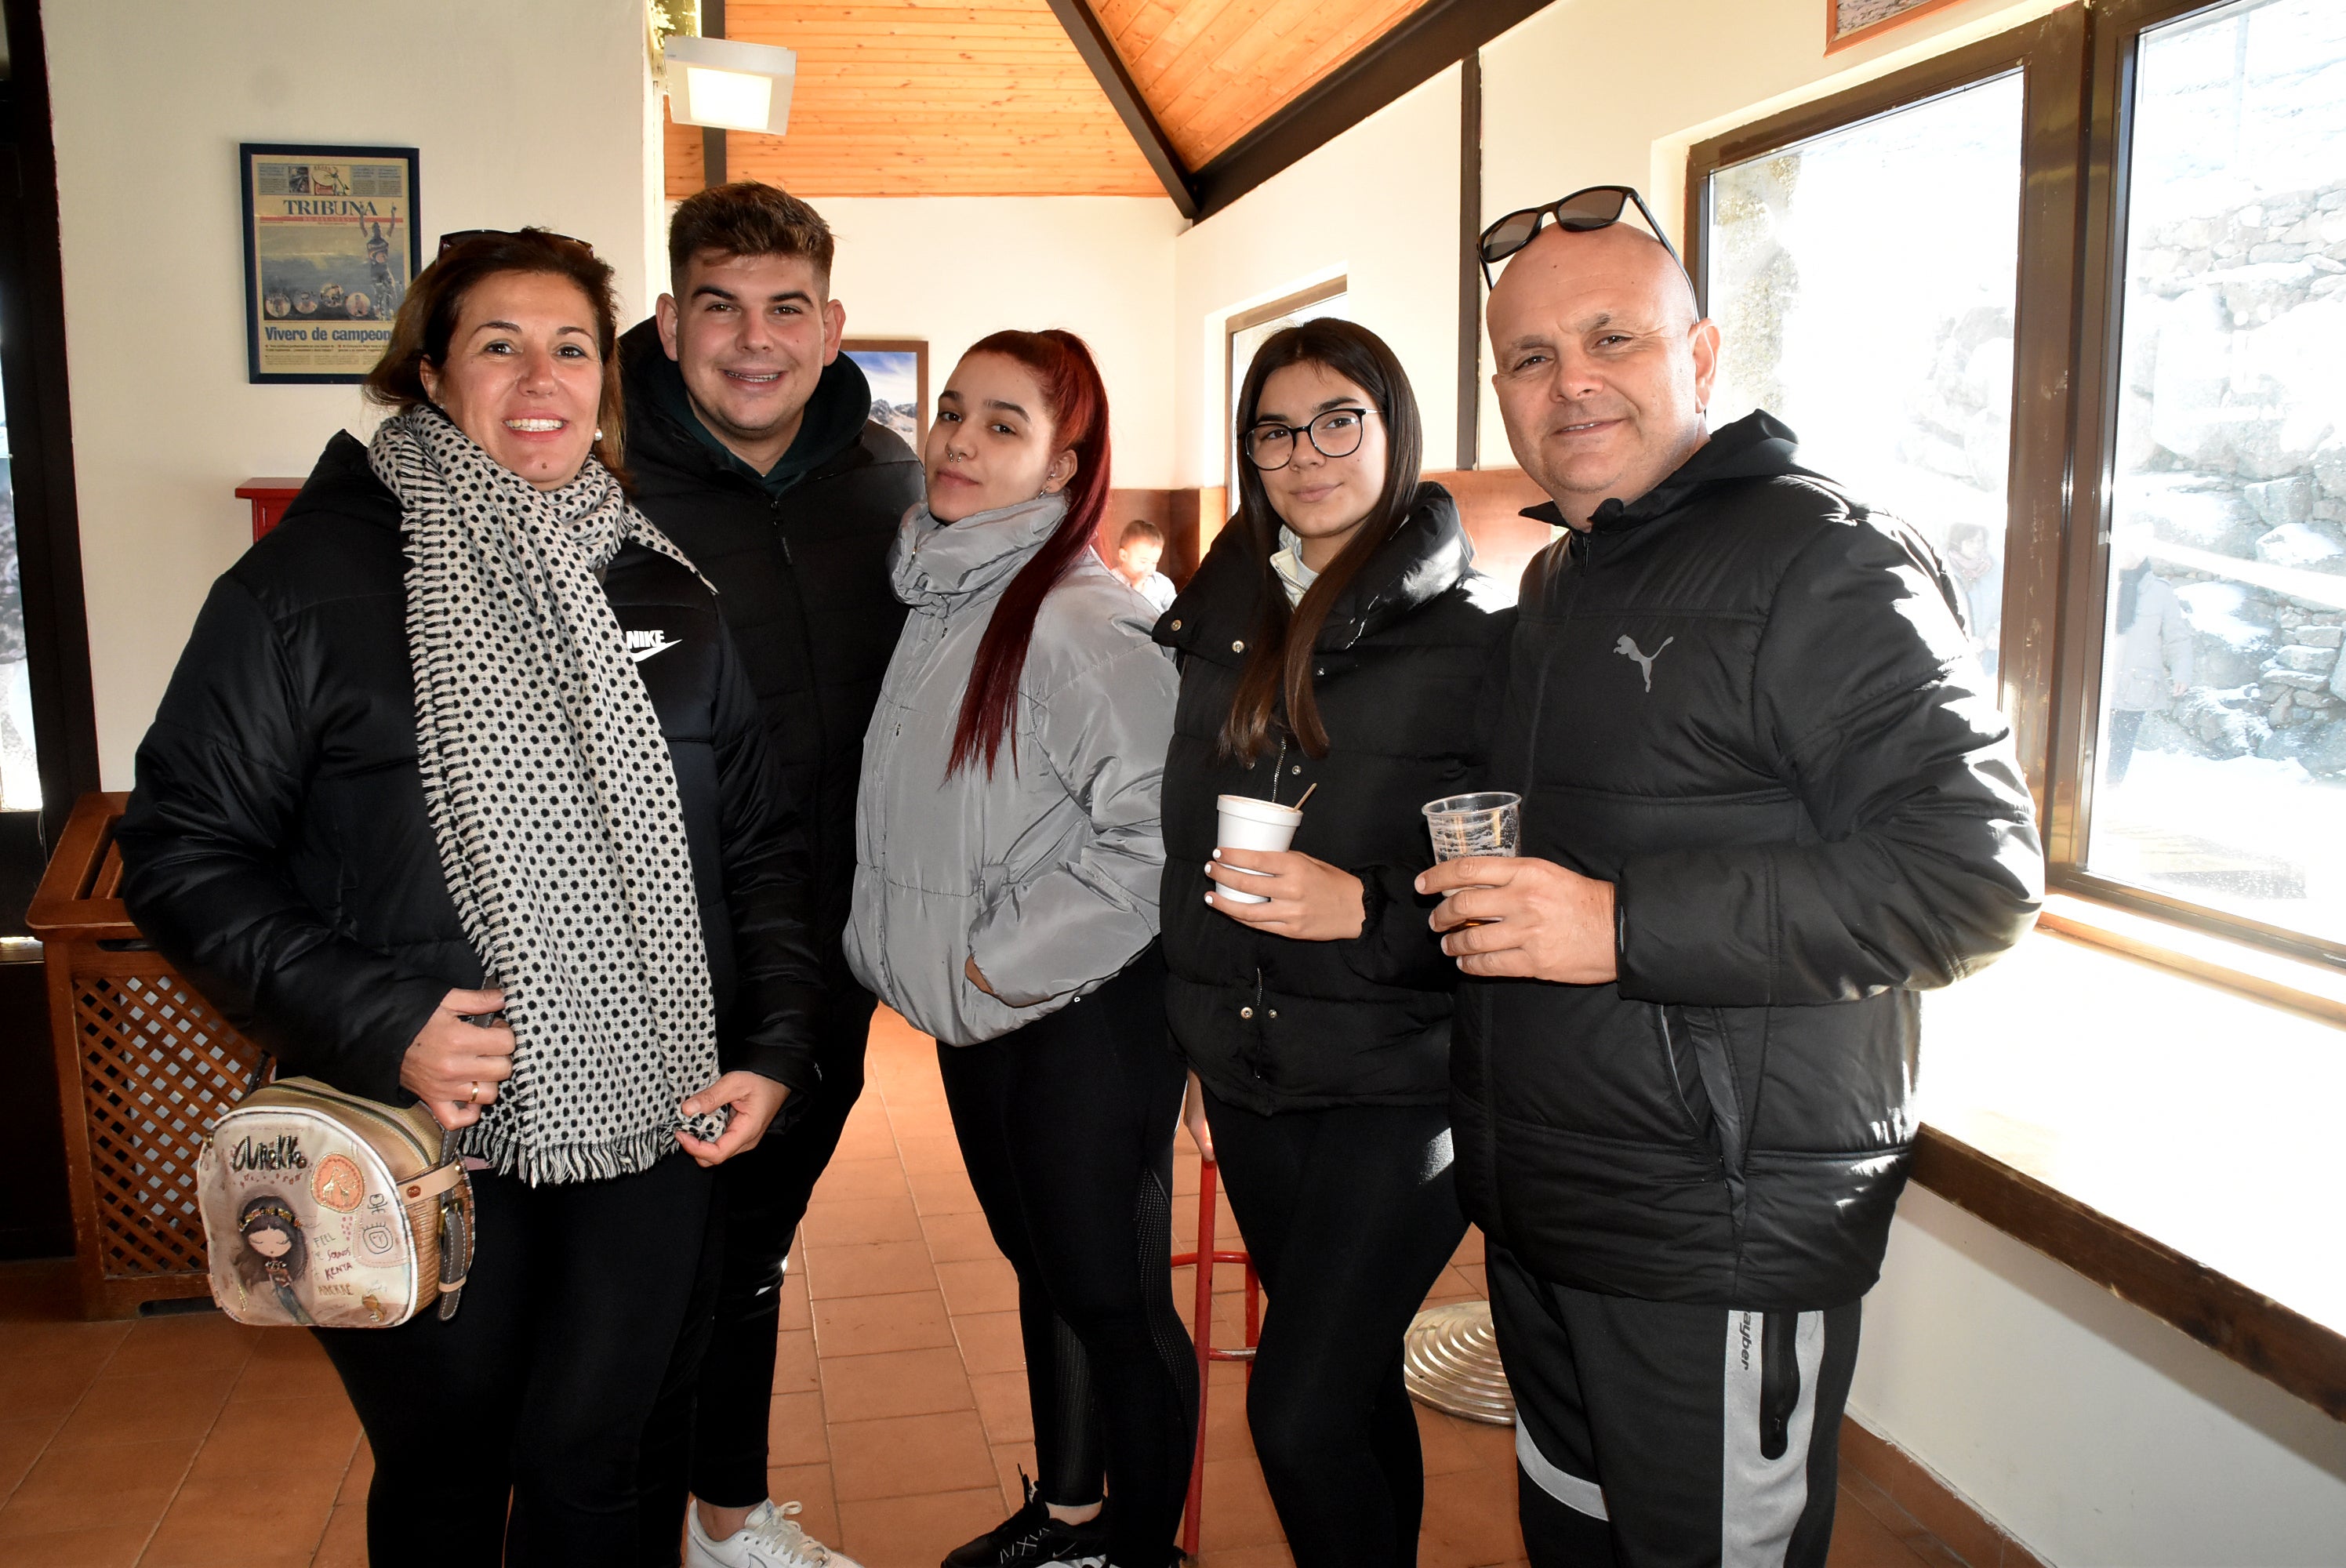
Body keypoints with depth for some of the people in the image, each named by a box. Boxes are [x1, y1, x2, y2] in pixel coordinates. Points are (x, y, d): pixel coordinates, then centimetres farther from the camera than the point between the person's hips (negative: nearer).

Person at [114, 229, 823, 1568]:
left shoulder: (666, 590, 7)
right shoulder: (311, 580, -5)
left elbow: (764, 842, 9)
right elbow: (184, 852, -5)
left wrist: (777, 1052, -2)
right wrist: (377, 1024, -17)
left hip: (649, 1132, 3)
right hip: (424, 1141, -2)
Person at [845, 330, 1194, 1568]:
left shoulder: (1080, 618, -19)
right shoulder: (936, 596, 6)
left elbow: (1156, 832, -24)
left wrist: (1003, 957, -17)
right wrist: (932, 960, 9)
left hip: (1088, 1014, -8)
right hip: (975, 1014, 8)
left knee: (1111, 1295, 5)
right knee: (1041, 1273, 22)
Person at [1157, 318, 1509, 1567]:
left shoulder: (1478, 634, -8)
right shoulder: (1221, 623, 9)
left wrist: (1368, 910, -22)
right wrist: (1202, 1044, 17)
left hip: (1401, 1080, -5)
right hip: (1250, 1071, 5)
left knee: (1300, 1408, -7)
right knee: (1350, 1382, 17)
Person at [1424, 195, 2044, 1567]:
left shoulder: (1822, 559, -14)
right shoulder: (1558, 586, 15)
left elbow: (1976, 871, -23)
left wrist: (1626, 928, -26)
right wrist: (1481, 904, 8)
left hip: (1721, 1250, -8)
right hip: (1538, 1218, 8)